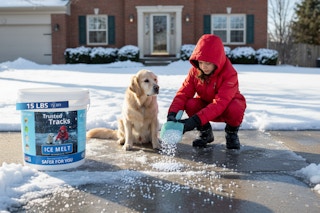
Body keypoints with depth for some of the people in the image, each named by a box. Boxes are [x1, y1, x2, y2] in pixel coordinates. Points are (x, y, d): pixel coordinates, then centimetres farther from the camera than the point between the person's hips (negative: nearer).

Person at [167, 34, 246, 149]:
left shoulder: (229, 74, -30)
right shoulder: (194, 71, -15)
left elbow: (220, 103, -41)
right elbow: (183, 94, -22)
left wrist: (195, 120, -51)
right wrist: (172, 113, -42)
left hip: (228, 105, -3)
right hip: (205, 104, 3)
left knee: (235, 109, -38)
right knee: (190, 104, -28)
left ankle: (232, 133, -3)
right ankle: (205, 132, 0)